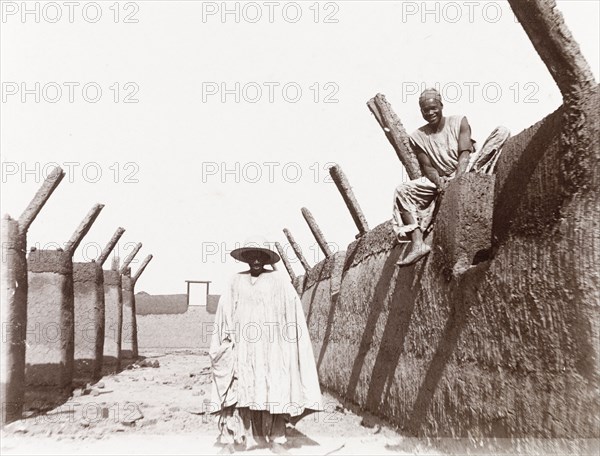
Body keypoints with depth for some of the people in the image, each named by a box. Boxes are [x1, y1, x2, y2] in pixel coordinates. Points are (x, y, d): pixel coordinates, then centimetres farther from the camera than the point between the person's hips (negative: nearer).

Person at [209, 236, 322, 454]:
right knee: (236, 390, -4)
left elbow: (294, 310, -5)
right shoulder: (236, 282, 10)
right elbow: (224, 315, 11)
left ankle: (276, 440, 6)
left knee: (274, 391, -2)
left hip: (270, 345, -1)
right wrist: (226, 336, -1)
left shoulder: (279, 281, 3)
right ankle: (228, 440, 2)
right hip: (242, 346, 1)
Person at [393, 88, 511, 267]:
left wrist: (457, 180, -27)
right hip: (440, 180, 1)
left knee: (502, 132, -18)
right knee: (402, 191, -22)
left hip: (466, 171, -1)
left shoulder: (459, 122, 2)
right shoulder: (417, 137, 4)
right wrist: (438, 181, -24)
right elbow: (427, 167, -1)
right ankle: (417, 243, -34)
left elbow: (464, 153, -10)